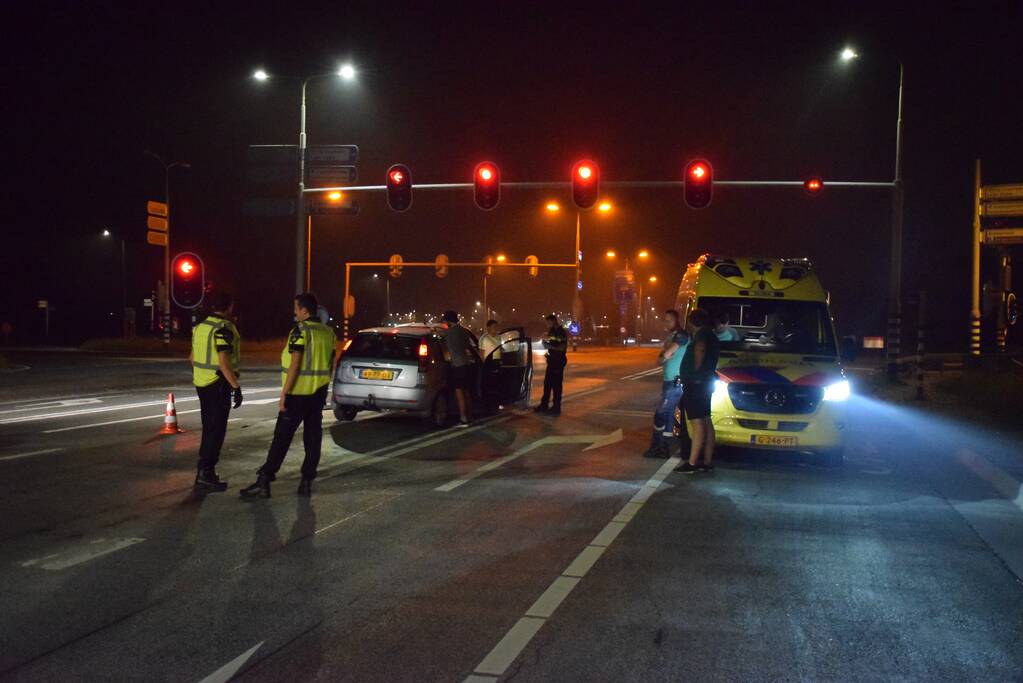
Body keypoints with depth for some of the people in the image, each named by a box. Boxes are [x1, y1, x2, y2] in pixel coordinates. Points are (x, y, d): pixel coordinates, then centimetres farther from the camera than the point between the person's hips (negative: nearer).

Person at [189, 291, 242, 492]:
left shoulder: (200, 326, 9)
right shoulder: (224, 328, -17)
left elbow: (192, 357, 18)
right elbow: (224, 362, -24)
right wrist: (237, 387, -21)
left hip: (202, 383, 8)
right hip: (219, 384, -8)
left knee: (209, 428, 18)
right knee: (216, 430, -2)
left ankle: (204, 469, 25)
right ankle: (205, 474, -1)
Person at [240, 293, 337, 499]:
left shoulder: (300, 330, -13)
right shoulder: (328, 332, 8)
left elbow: (295, 363, -19)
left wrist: (284, 393, -17)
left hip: (298, 393, -6)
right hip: (319, 393, 6)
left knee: (282, 437, -3)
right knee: (313, 437, 9)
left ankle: (264, 482, -1)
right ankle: (307, 482, 12)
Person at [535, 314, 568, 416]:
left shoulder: (562, 333, -12)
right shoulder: (551, 332, 12)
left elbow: (563, 348, -19)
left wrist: (550, 346, -21)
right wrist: (545, 342, 4)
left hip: (559, 361, -8)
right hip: (551, 360, 8)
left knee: (556, 384, -4)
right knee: (547, 383, 11)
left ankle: (556, 407, 1)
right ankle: (544, 405, 19)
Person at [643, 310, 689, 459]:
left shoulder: (681, 335, -12)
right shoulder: (670, 336, 17)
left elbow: (666, 355, -19)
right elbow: (662, 357, 14)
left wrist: (662, 356, 2)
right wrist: (664, 357, -7)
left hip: (676, 382, -9)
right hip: (668, 380, 9)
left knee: (660, 414, -6)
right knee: (668, 414, 10)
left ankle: (656, 445, 1)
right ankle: (664, 447, 15)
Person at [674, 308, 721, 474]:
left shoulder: (702, 334, -10)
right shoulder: (711, 336, 21)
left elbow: (700, 350, -26)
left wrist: (696, 369, -15)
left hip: (696, 384, -11)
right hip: (704, 383, 11)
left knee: (698, 423, -13)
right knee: (706, 423, 10)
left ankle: (692, 463, -15)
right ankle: (707, 462, 12)